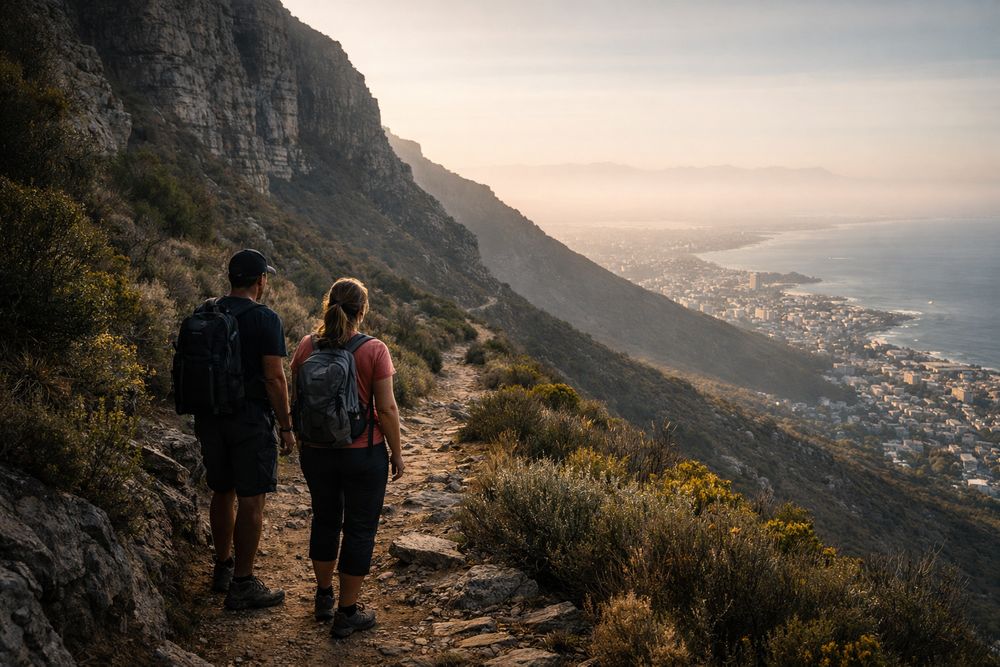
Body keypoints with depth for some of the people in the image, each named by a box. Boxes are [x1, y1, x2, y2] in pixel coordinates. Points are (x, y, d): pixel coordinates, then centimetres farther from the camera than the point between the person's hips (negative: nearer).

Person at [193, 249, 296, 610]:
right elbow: (274, 378, -14)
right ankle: (243, 584, 2)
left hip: (210, 416, 7)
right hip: (251, 418, -7)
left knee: (223, 492, 19)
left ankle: (223, 567, 31)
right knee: (251, 500, -1)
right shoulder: (265, 319, -11)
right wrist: (286, 427, -7)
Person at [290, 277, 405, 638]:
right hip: (363, 454, -4)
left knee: (325, 519, 22)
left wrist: (302, 443, 17)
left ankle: (323, 596, 38)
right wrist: (397, 452, -1)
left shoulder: (307, 346, -5)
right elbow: (387, 409, -13)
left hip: (315, 451, 4)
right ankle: (347, 613, 17)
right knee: (360, 528, 9)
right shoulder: (374, 350, -15)